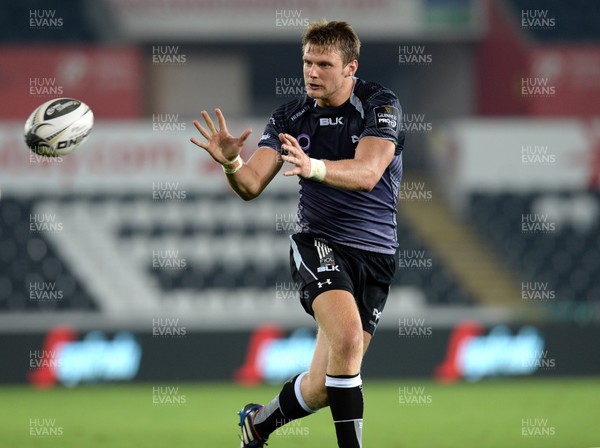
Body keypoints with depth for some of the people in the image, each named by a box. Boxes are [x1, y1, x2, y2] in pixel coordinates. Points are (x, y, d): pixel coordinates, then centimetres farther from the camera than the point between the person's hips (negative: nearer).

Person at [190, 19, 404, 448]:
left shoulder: (380, 104, -9)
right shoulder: (291, 116, 1)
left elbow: (367, 172, -25)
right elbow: (251, 185, -5)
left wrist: (313, 167, -44)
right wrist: (231, 163, -28)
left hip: (376, 255, 0)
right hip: (319, 242, 0)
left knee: (322, 387, 1)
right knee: (347, 335, -31)